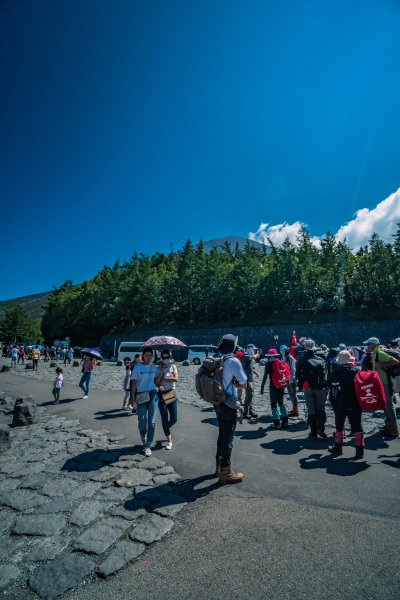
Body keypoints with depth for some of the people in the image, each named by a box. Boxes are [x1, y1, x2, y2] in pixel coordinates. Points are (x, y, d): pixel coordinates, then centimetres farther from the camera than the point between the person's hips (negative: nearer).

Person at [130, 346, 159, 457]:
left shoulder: (154, 367, 5)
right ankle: (143, 439, 35)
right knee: (142, 422, 3)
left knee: (151, 422, 1)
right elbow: (134, 383, -2)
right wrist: (132, 397, -6)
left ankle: (148, 446, 12)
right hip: (141, 396, -1)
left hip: (153, 395, 2)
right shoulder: (138, 367, -2)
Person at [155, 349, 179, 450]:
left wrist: (164, 378, -11)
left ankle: (166, 429, 35)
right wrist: (161, 372, -18)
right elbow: (156, 383, -6)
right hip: (162, 394, -1)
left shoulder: (173, 366, 2)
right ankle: (169, 440, 16)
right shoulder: (158, 368, 0)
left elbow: (176, 379, -11)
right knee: (165, 419, 3)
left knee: (174, 419, 2)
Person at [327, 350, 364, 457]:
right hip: (355, 403, 0)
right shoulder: (357, 370, -8)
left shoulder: (335, 372, -7)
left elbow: (329, 385, -2)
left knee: (339, 424, 13)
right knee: (357, 425, 8)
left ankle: (337, 447, 23)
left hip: (340, 402, 0)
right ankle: (359, 450, 10)